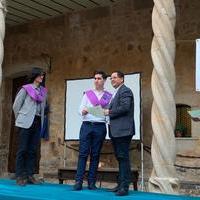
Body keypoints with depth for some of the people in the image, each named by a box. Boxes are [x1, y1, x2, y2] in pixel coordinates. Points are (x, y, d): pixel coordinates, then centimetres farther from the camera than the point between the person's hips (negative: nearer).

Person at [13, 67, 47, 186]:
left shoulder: (44, 91, 14)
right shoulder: (26, 89, 1)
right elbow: (16, 106, 3)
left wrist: (40, 118, 11)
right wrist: (21, 119, 5)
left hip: (38, 122, 5)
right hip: (27, 122, -5)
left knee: (33, 150, 4)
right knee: (23, 149, -5)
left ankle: (30, 175, 7)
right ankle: (20, 176, -3)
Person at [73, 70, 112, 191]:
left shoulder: (109, 96, 10)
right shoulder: (88, 94, 13)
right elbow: (80, 109, 8)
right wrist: (83, 112, -13)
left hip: (100, 127, 0)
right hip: (86, 125, 0)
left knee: (95, 155, 2)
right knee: (83, 153, -3)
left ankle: (92, 182, 7)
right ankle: (78, 181, -3)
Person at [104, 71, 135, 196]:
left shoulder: (125, 91, -8)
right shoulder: (117, 92, 22)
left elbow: (124, 107, -20)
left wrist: (109, 112, -11)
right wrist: (108, 111, 2)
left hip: (123, 130, -10)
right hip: (116, 131, 10)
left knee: (123, 157, -8)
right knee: (120, 158, 13)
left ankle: (125, 187, -5)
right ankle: (121, 184, 20)